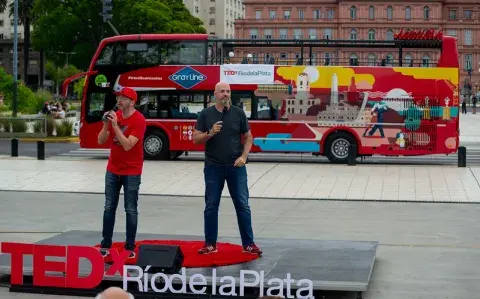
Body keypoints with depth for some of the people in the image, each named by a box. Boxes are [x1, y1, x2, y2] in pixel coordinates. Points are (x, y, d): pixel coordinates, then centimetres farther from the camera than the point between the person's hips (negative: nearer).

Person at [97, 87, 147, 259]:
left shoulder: (139, 120, -16)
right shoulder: (114, 116, 4)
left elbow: (127, 145, -25)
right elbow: (100, 141, 2)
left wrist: (115, 125, -26)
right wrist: (106, 125, -15)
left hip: (131, 172, -6)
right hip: (112, 171, 6)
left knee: (131, 210, 0)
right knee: (109, 207, 6)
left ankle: (130, 247, 6)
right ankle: (105, 245, 12)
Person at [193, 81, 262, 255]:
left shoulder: (238, 113, 2)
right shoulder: (206, 114, 1)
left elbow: (248, 137, 6)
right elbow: (196, 139, 0)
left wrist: (244, 156, -8)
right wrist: (210, 133, -18)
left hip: (236, 166, 0)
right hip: (213, 167, 0)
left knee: (242, 205, 2)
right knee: (211, 206, 5)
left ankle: (248, 244, 9)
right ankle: (210, 244, 14)